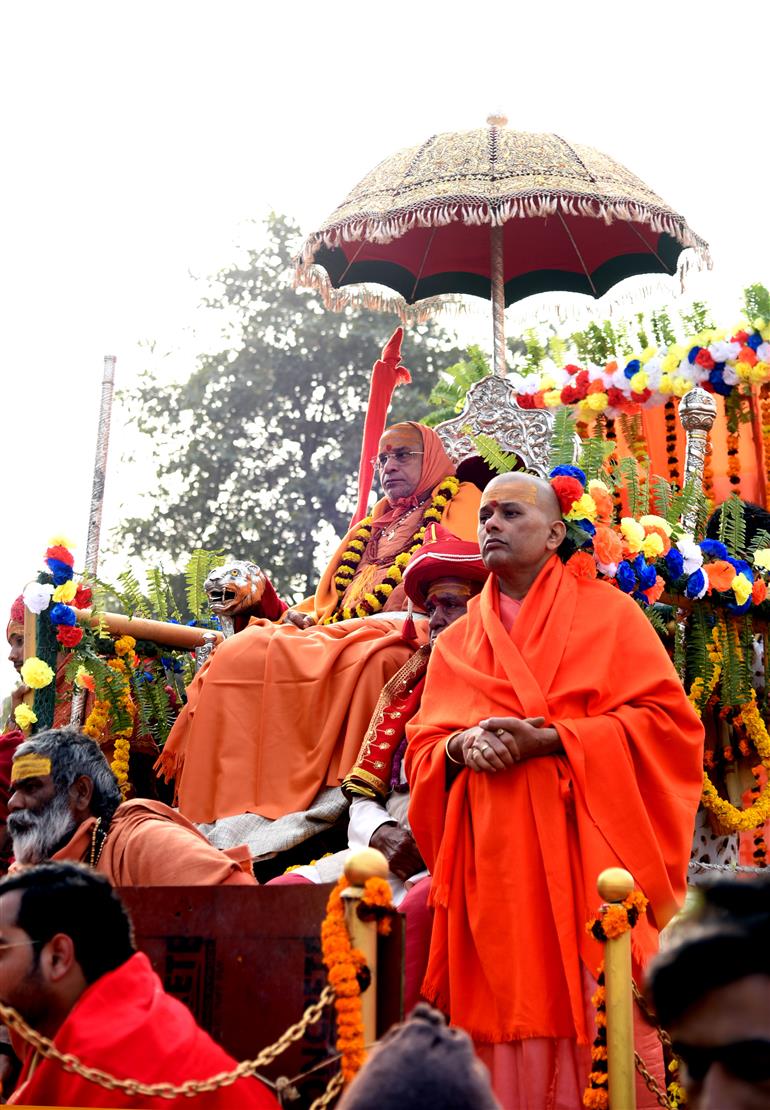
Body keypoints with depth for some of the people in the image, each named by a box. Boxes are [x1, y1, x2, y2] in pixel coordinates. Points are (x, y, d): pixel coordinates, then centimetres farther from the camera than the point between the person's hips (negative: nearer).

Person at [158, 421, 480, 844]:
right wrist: (304, 618, 4)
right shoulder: (369, 526, 32)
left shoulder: (460, 504, 11)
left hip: (401, 636, -7)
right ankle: (222, 812, -21)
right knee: (239, 652, -16)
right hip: (334, 636, 7)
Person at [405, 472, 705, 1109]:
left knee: (590, 1013, -6)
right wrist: (463, 747, -8)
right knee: (499, 1017, 0)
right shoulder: (456, 642, 18)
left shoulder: (606, 611, 6)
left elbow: (668, 719, -3)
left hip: (582, 842, -3)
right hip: (491, 859, 3)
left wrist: (548, 738, -12)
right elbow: (422, 751, 16)